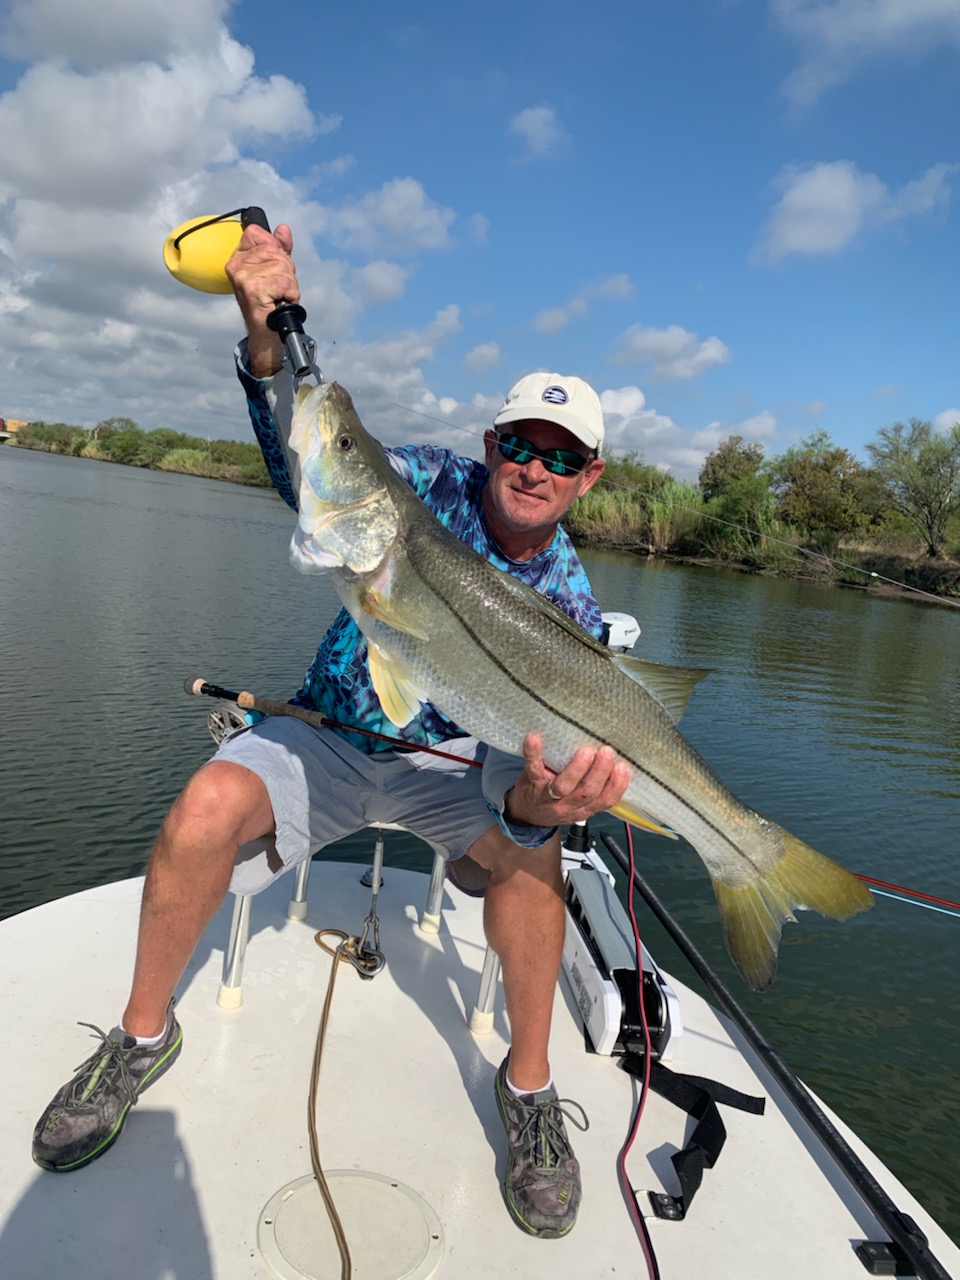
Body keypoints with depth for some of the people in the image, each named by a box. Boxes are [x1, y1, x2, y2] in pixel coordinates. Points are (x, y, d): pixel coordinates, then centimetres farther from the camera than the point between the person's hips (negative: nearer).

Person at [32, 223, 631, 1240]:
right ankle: (143, 1037, -1)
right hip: (327, 732, 1)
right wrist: (269, 335, -40)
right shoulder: (431, 484, -9)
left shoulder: (570, 607, -12)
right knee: (210, 803, -28)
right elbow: (307, 458, -22)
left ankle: (528, 1086, -7)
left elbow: (530, 749, -21)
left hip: (451, 760, 0)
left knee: (527, 844, -32)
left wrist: (532, 797, -46)